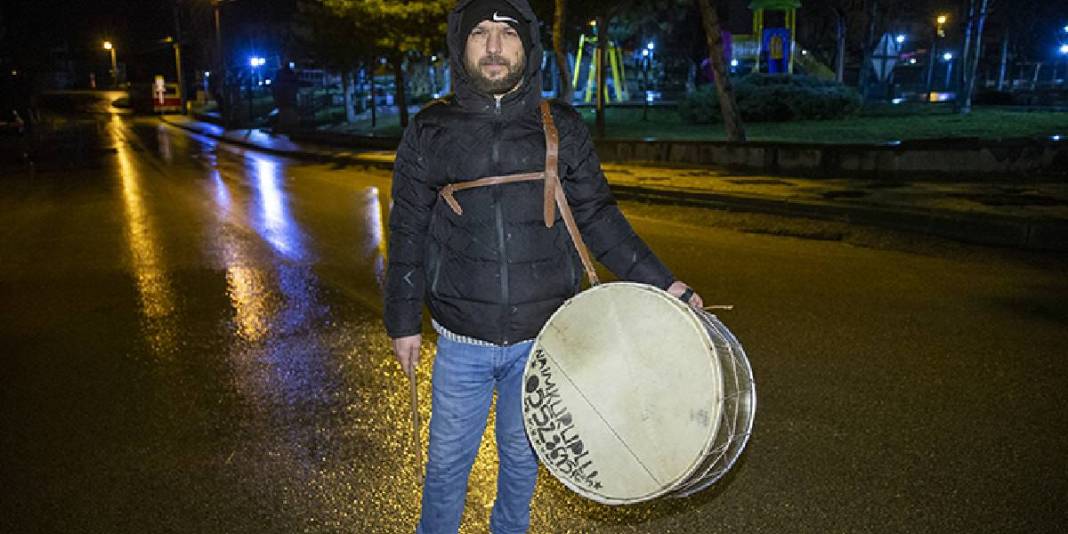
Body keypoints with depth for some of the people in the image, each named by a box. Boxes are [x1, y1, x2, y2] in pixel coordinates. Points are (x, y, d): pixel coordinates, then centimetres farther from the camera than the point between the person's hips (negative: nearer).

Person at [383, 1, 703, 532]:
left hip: (541, 338, 1)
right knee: (448, 459, 13)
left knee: (521, 454, 19)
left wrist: (659, 282, -2)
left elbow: (597, 215, 4)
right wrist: (403, 321, 4)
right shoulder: (431, 132, -2)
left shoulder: (562, 129, -1)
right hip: (461, 341, 0)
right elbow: (408, 233, 2)